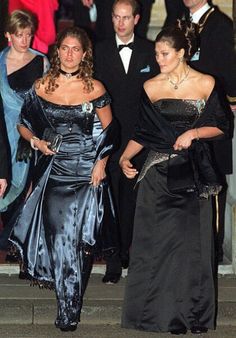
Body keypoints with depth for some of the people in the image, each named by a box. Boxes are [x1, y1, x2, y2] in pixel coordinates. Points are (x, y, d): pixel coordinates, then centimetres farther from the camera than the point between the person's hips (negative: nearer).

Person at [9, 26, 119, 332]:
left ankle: (69, 308, 9)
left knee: (75, 235, -3)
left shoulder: (94, 89, -2)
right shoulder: (42, 87, 2)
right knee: (56, 233, -1)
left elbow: (109, 129, 4)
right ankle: (68, 308, 14)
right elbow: (23, 124, 12)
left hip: (87, 170, -2)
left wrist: (101, 163, -4)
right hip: (54, 169, 2)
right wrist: (36, 142, -6)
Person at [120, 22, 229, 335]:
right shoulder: (150, 87, 4)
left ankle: (194, 314, 14)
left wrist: (193, 132, -13)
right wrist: (125, 157, -1)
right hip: (159, 173, 1)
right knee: (156, 242, 0)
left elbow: (221, 127, 2)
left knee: (193, 241, 3)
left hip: (193, 173, -1)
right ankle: (161, 310, 10)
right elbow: (142, 132, 9)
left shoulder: (206, 84, -1)